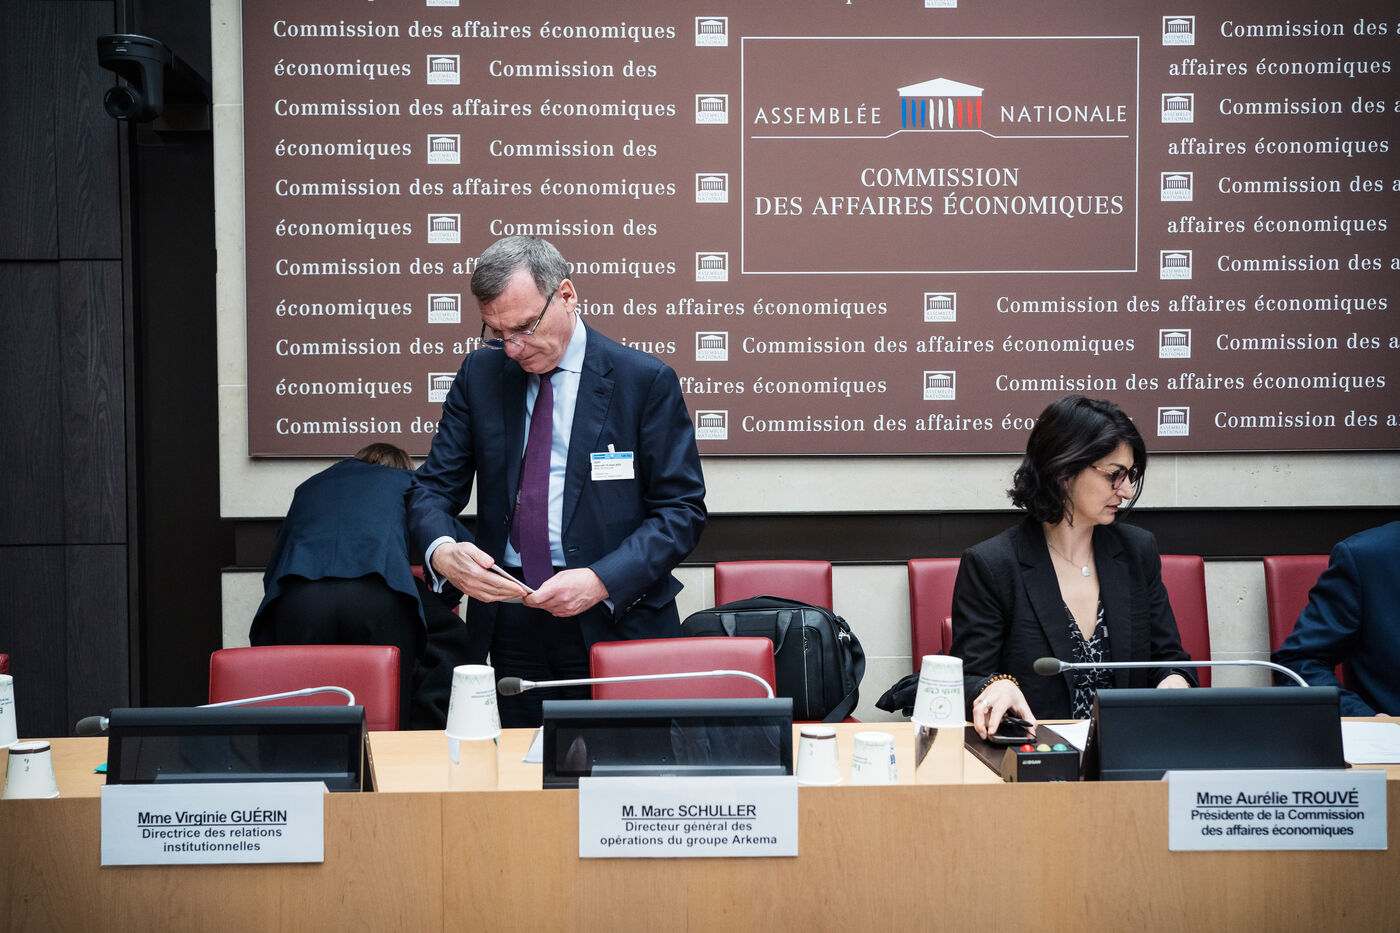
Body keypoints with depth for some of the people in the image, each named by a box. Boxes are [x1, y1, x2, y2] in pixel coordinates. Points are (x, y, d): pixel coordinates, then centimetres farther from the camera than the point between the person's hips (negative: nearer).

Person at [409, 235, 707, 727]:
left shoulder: (647, 380, -5)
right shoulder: (480, 374, 6)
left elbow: (682, 509, -5)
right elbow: (433, 488, 7)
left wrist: (601, 580, -19)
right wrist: (442, 551, -17)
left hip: (614, 620, -3)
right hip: (509, 625, 3)